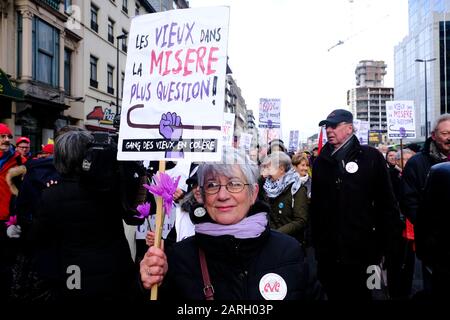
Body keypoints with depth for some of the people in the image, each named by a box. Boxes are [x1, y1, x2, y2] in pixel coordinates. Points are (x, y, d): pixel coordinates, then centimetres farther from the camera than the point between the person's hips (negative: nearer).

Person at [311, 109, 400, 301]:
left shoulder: (371, 157, -3)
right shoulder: (321, 162, 8)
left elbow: (387, 204, -4)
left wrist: (382, 245, -7)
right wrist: (317, 245, 9)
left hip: (362, 253, -3)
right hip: (328, 255, 4)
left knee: (360, 294, 10)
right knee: (333, 294, 16)